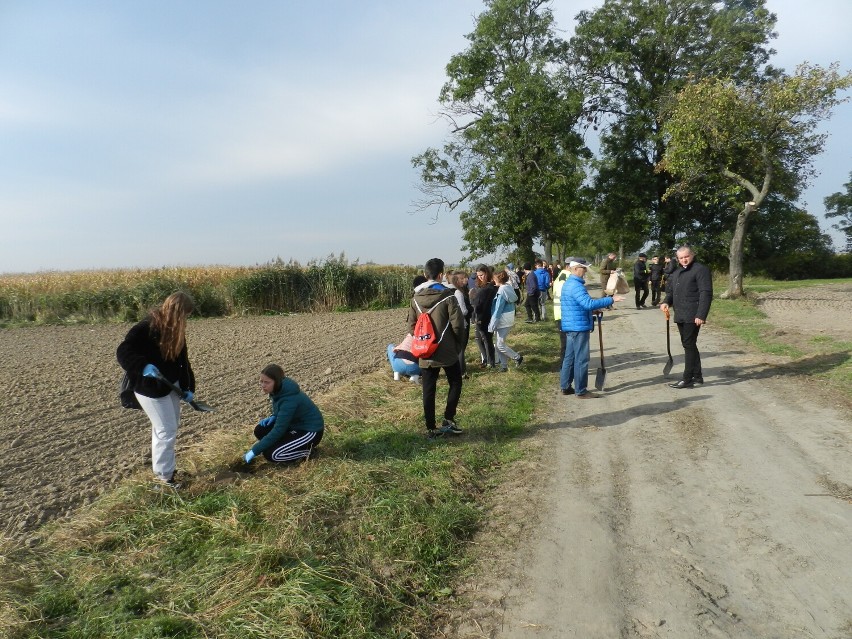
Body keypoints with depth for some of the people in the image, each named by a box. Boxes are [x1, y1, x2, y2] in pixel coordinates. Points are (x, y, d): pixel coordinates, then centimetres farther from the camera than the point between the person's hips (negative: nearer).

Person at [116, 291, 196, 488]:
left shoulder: (175, 330, 2)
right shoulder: (145, 328, -22)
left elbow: (182, 360, 7)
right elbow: (123, 352, -25)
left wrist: (188, 387, 2)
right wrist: (143, 367, -41)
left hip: (171, 385, 8)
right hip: (150, 389, -8)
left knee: (171, 427, 18)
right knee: (167, 431, -3)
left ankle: (165, 466, 35)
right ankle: (163, 474, 14)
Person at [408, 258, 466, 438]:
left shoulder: (416, 298, 1)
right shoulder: (447, 297, -13)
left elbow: (411, 327, 4)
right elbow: (457, 324, -14)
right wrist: (457, 343, 3)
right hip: (447, 352, -3)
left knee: (428, 391, 9)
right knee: (455, 384, 16)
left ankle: (431, 428, 14)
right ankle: (448, 420, 9)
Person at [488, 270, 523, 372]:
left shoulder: (502, 292, -19)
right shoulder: (508, 287, 7)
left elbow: (498, 310, -19)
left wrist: (492, 325, -15)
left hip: (503, 321, -9)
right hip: (508, 319, 9)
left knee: (500, 345, -1)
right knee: (500, 343, 12)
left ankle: (518, 357, 10)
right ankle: (504, 365, 18)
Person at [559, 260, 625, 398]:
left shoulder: (568, 283, 15)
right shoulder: (576, 285, -20)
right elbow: (589, 303, -31)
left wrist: (594, 310, 17)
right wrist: (611, 300, -27)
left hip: (571, 326, 10)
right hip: (579, 326, -10)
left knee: (570, 357, 14)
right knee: (581, 359, -4)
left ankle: (565, 387, 20)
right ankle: (581, 391, 1)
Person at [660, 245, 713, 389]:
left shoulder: (700, 270, -8)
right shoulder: (676, 273, 19)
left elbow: (706, 293, -16)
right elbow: (670, 291, 25)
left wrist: (701, 315, -23)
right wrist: (666, 302, 2)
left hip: (692, 316, -9)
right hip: (680, 316, 9)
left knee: (689, 345, -7)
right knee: (689, 345, 14)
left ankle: (687, 379, -3)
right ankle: (697, 376, 25)